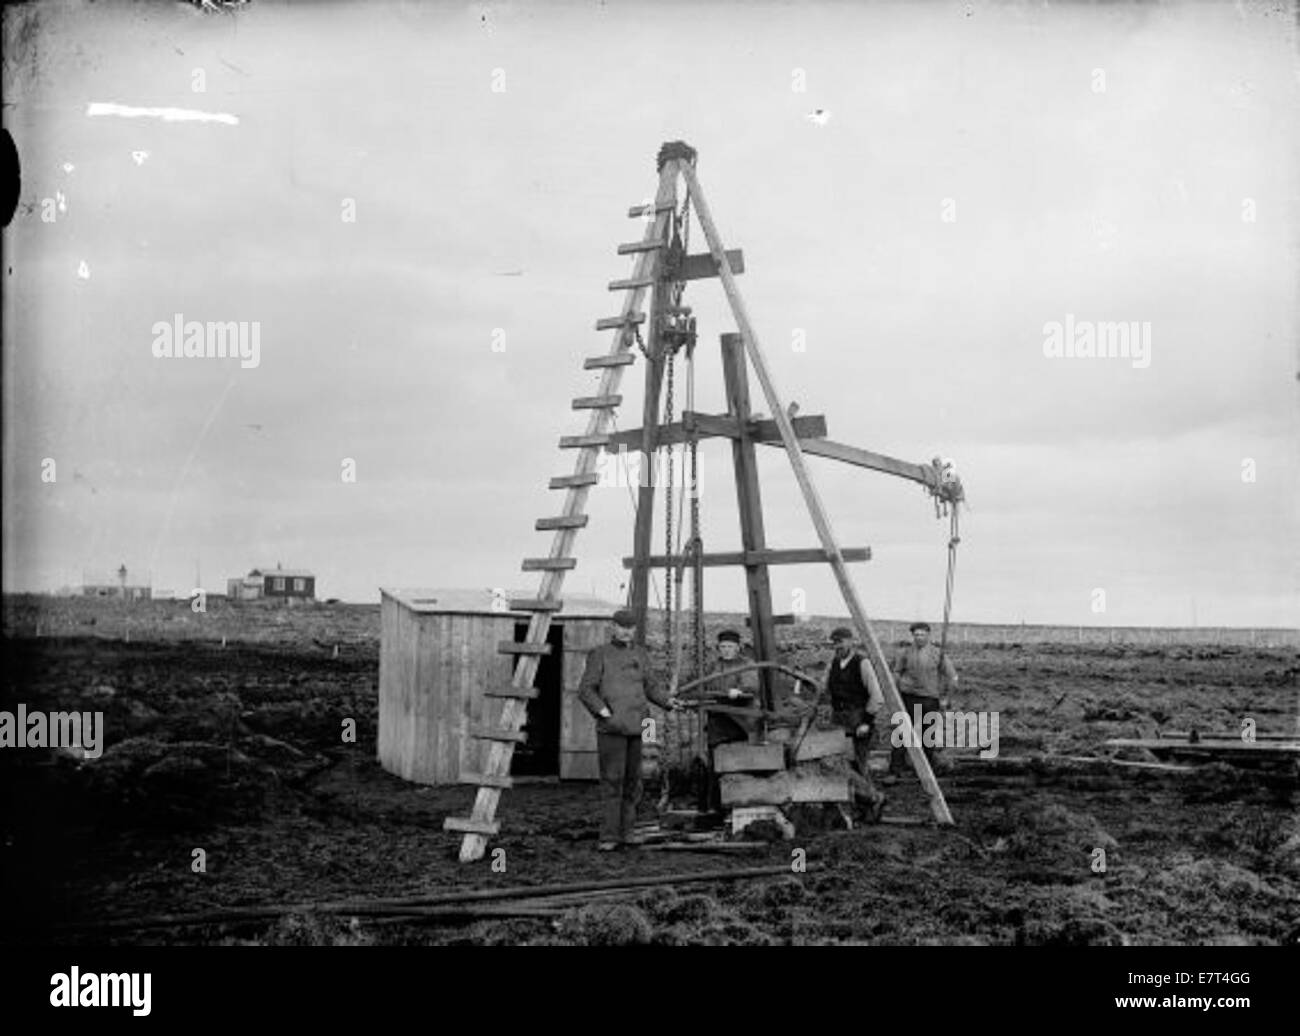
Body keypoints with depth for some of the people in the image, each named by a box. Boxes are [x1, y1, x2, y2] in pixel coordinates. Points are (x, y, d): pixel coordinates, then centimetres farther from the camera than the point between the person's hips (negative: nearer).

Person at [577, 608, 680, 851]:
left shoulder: (641, 654, 15)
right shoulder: (600, 654, 1)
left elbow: (648, 686, 22)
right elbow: (585, 690, -3)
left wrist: (667, 701, 5)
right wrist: (602, 710, -16)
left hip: (636, 725, 5)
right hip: (610, 728, -5)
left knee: (632, 780, 7)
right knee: (612, 780, -9)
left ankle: (626, 831, 15)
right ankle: (609, 836, -7)